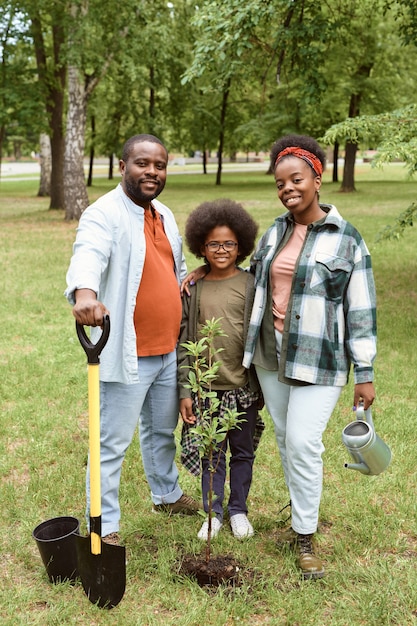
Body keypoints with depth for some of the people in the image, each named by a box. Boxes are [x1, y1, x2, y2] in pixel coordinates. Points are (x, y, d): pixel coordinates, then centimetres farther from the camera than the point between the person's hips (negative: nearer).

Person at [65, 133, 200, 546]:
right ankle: (103, 527, 16)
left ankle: (167, 495, 46)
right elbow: (88, 254, -37)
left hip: (169, 352, 8)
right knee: (113, 442, 2)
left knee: (163, 431, 25)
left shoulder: (165, 215, 11)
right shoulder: (104, 214, -16)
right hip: (127, 354, -8)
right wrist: (84, 292, -58)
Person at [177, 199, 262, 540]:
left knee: (243, 451, 13)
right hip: (205, 386, 1)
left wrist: (264, 385, 1)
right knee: (211, 453, 11)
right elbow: (183, 341, 1)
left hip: (242, 386, 0)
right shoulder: (193, 288, 0)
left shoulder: (251, 285, -3)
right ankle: (213, 513, 27)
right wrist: (184, 390, -2)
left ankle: (238, 509, 31)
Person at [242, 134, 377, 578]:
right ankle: (301, 516, 31)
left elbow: (361, 311, -7)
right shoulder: (274, 232, 7)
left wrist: (365, 374, -7)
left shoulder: (345, 239, -7)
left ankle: (305, 539, 8)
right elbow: (254, 279, 24)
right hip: (270, 356, 5)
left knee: (303, 444, -9)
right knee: (286, 441, 12)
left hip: (318, 361, -5)